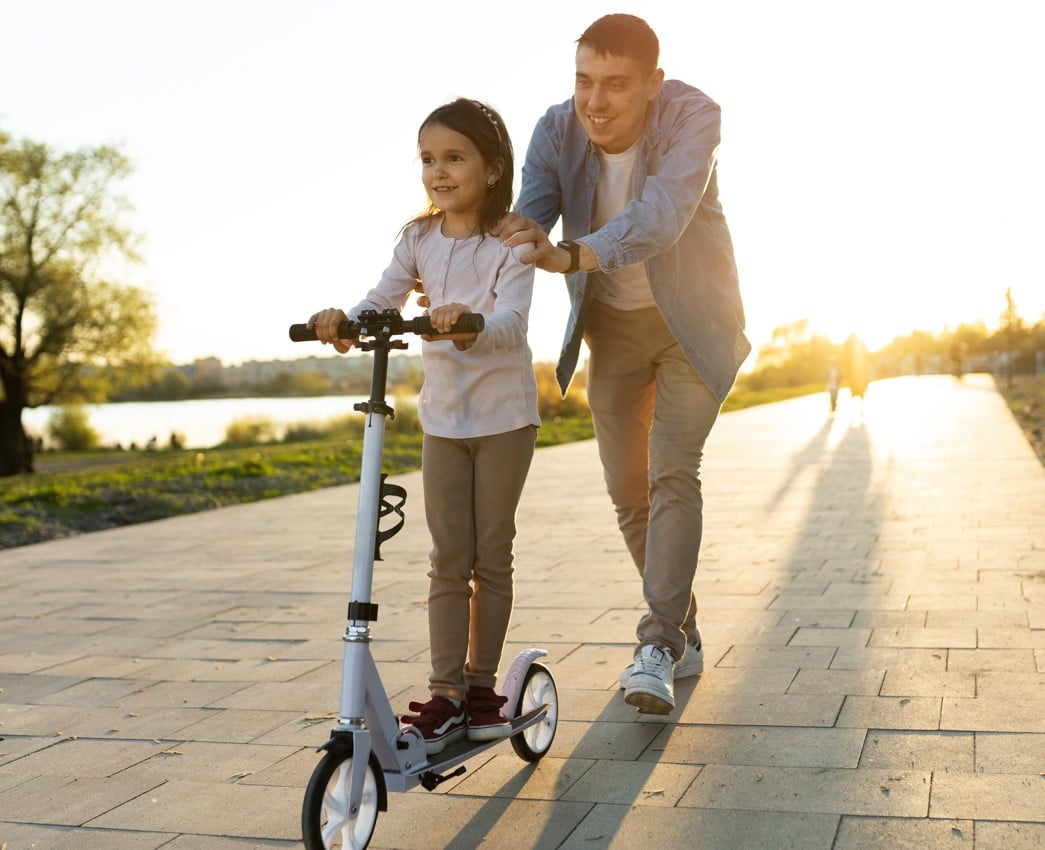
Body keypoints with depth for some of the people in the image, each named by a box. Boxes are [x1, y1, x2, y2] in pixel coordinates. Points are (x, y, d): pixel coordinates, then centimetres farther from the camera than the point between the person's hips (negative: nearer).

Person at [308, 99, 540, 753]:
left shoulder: (509, 244, -11)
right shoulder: (419, 240, 2)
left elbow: (511, 321, -25)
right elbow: (384, 299, -9)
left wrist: (470, 327, -47)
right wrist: (344, 320, -31)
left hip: (503, 415, -3)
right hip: (443, 416, 3)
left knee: (491, 557, 6)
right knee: (448, 560, 3)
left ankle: (482, 684, 19)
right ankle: (446, 693, 7)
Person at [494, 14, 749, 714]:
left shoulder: (692, 116, -26)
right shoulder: (557, 129, -14)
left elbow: (662, 216, -42)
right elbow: (528, 212, -24)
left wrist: (572, 255, -58)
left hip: (691, 320, -4)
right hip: (611, 325, 4)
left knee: (673, 472, -19)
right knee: (628, 491, 7)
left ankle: (659, 646, -15)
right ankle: (684, 634, 24)